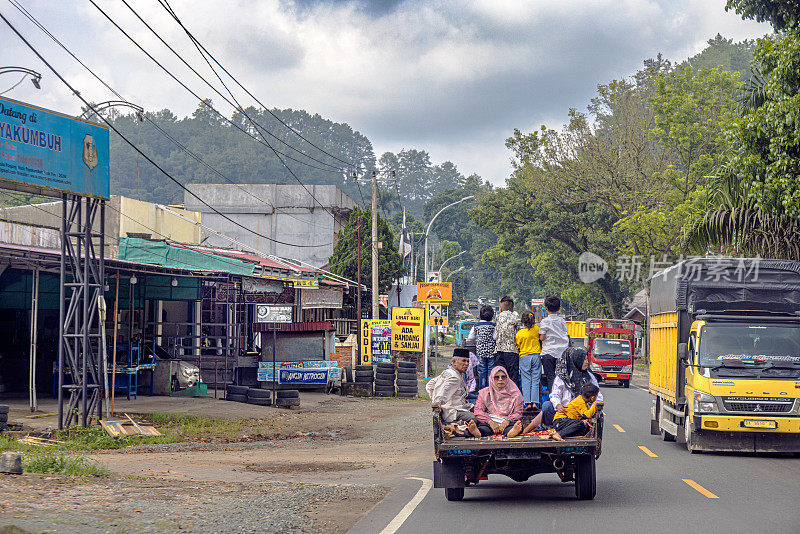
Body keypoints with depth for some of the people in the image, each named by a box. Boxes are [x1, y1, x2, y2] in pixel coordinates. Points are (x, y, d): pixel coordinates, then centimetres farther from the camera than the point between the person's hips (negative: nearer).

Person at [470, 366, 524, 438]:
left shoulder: (515, 393, 13)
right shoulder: (484, 393, 14)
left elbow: (518, 413, 6)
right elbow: (478, 411, 3)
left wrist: (507, 421, -16)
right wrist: (490, 421, -15)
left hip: (508, 423, 0)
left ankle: (511, 432, -70)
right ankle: (478, 432, -71)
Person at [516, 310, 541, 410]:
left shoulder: (520, 333, -9)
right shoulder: (537, 329, -2)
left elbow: (517, 346, 0)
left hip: (524, 357, -2)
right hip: (536, 355, 2)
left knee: (526, 380, 2)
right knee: (535, 380, 5)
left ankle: (528, 403, -3)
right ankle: (534, 402, -1)